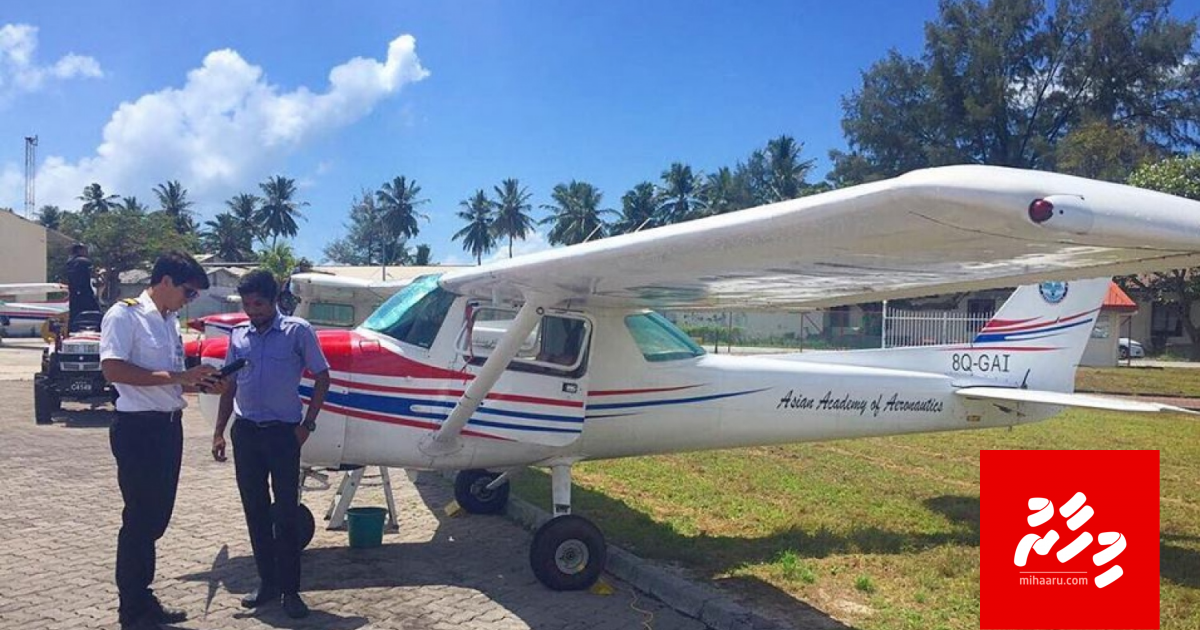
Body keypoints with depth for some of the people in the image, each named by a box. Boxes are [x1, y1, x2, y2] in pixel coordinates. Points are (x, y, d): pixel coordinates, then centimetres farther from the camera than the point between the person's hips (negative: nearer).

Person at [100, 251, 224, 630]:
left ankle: (143, 598, 26)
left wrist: (200, 384, 3)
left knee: (157, 517, 14)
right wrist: (174, 377, -21)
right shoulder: (125, 315, -10)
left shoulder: (170, 321, 14)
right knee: (139, 517, 0)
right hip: (138, 428, -8)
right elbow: (112, 370, -21)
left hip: (169, 426, 8)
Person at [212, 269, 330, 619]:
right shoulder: (238, 335, 7)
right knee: (255, 511, 10)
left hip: (283, 432, -4)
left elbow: (321, 378, -1)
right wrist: (219, 432, 10)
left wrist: (307, 424, -6)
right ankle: (267, 583, 22)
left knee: (287, 513, 0)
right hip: (245, 432, 4)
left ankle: (289, 589, 9)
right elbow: (230, 385, 13)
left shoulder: (298, 331, -5)